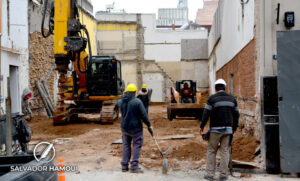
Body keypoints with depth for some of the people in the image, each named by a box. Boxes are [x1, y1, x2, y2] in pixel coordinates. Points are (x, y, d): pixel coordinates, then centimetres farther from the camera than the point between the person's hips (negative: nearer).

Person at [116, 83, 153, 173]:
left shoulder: (121, 101, 0)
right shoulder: (137, 102, -15)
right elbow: (143, 115, -14)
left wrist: (124, 96, 40)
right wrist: (149, 125, -3)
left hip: (124, 127, 5)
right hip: (135, 128, -5)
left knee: (126, 145, 15)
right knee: (137, 146, 5)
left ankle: (124, 166, 16)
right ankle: (134, 166, 2)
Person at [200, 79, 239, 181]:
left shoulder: (212, 98, -5)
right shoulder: (231, 99, 9)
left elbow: (206, 113, -10)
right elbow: (236, 114, 12)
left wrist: (202, 126, -2)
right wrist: (234, 127, 22)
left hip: (215, 129, -3)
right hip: (227, 129, 3)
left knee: (211, 151, 5)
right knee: (225, 151, 6)